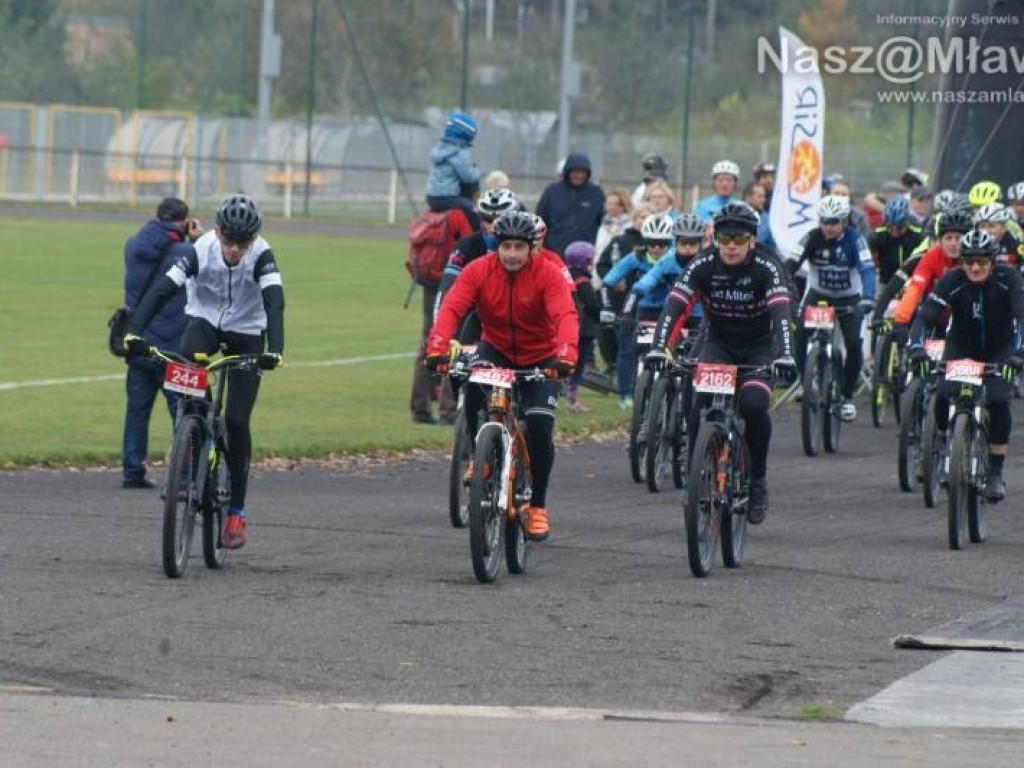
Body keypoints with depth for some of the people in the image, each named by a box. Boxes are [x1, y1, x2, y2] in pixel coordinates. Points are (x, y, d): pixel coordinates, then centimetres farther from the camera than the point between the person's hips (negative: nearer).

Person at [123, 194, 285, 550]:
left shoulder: (261, 255, -25)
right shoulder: (201, 250, -24)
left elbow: (274, 300, -35)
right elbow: (162, 288, -31)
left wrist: (275, 349, -51)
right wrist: (134, 331, -44)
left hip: (247, 334, -1)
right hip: (205, 322, 1)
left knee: (236, 421, -8)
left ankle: (236, 511, 2)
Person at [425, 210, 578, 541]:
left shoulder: (547, 274, -21)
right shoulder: (479, 271, -16)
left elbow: (565, 316, -34)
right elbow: (451, 309, -27)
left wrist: (566, 355, -53)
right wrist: (437, 348, -45)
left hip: (540, 358, -1)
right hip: (496, 349, 1)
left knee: (540, 426, -16)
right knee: (473, 386, -32)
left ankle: (538, 506, 2)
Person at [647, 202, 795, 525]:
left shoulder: (766, 268, -20)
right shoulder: (702, 266, -15)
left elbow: (781, 312, -32)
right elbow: (675, 306, -23)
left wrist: (784, 354, -49)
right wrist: (659, 347, -39)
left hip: (758, 349, -2)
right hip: (718, 344, 2)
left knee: (753, 405, -27)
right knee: (701, 404, -25)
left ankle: (758, 480, -7)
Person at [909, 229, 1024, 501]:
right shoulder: (952, 281, -22)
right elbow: (926, 316, -27)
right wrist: (917, 346, -46)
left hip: (999, 350, -1)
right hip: (960, 346, 1)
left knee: (998, 401, -21)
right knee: (944, 396, -22)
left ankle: (995, 473, -10)